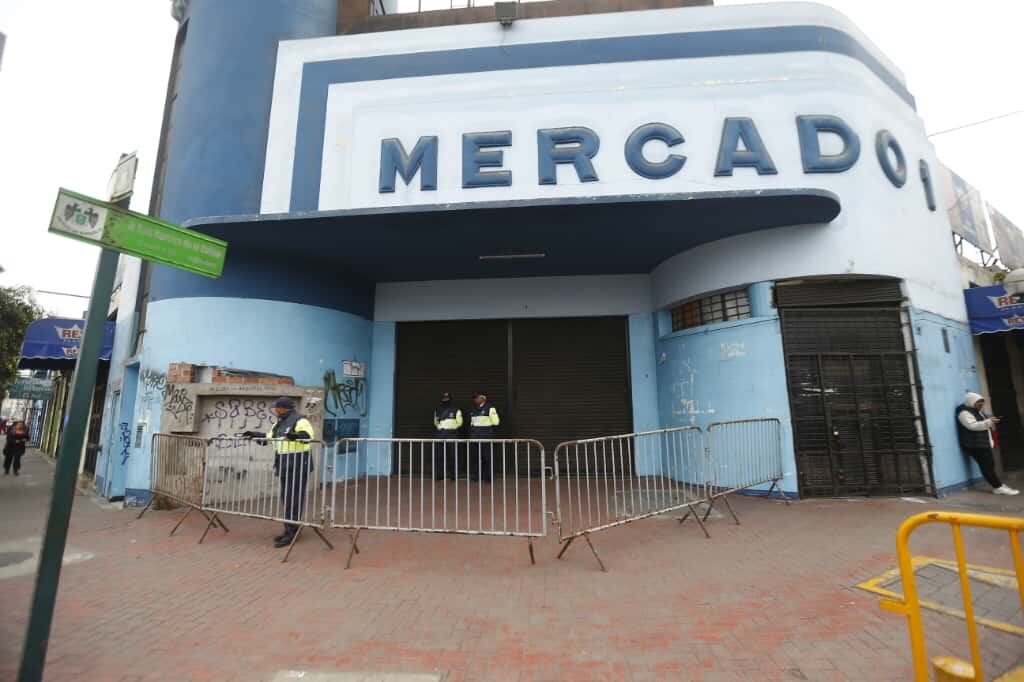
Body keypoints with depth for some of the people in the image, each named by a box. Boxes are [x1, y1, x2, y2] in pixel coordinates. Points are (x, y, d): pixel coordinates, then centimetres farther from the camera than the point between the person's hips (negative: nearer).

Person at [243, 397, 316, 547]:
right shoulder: (280, 422, 16)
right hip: (285, 466, 10)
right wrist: (254, 434, 27)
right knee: (286, 498, 16)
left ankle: (291, 533, 3)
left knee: (293, 499, -5)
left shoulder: (299, 420, -14)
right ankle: (289, 530, 28)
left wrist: (296, 435, -47)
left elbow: (309, 435, -29)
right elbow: (270, 436, 32)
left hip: (297, 465, -10)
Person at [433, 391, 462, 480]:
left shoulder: (456, 410, 2)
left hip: (452, 435, -3)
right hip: (441, 434, 3)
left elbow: (459, 423, 5)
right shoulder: (437, 410, 13)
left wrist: (453, 429, 2)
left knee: (453, 456, -3)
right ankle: (439, 475, 7)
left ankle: (453, 474, 6)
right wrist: (440, 428, 10)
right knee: (439, 456, 0)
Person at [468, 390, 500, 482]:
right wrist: (472, 431, 14)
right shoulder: (474, 409, 14)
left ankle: (488, 477, 5)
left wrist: (490, 430, 1)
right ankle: (475, 476, 16)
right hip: (474, 436, 6)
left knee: (487, 457, -3)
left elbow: (495, 421, -6)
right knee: (474, 456, 6)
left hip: (486, 436, -6)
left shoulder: (490, 408, -7)